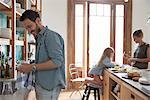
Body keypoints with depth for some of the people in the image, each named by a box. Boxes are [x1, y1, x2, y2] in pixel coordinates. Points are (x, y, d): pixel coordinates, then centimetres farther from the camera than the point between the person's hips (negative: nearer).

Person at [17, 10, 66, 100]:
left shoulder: (50, 35, -13)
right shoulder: (39, 38, 13)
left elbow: (57, 61, -22)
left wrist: (33, 67, -18)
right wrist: (30, 67, 1)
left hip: (49, 86, -8)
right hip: (41, 84, 8)